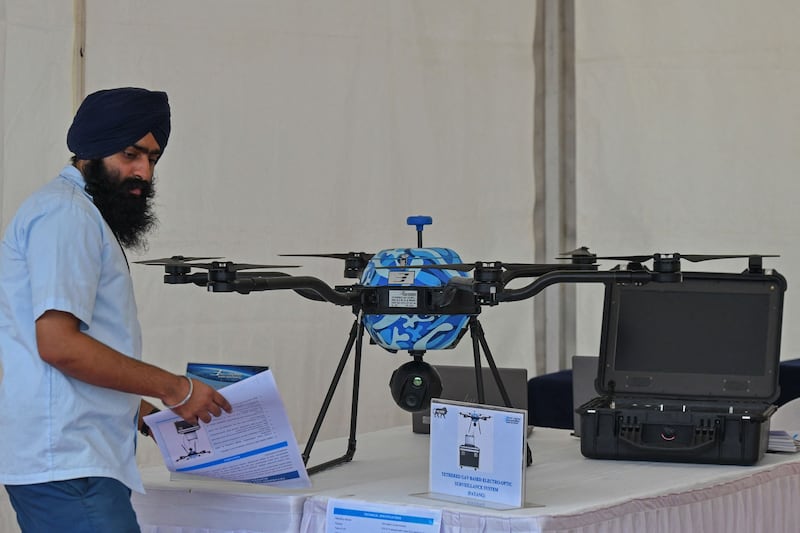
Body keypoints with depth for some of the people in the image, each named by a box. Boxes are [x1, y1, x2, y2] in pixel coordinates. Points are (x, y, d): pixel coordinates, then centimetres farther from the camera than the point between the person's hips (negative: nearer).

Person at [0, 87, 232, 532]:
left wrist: (143, 412, 17)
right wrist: (173, 389, -11)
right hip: (68, 463, -10)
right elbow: (58, 344, -18)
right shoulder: (66, 213, -9)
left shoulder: (84, 215, 23)